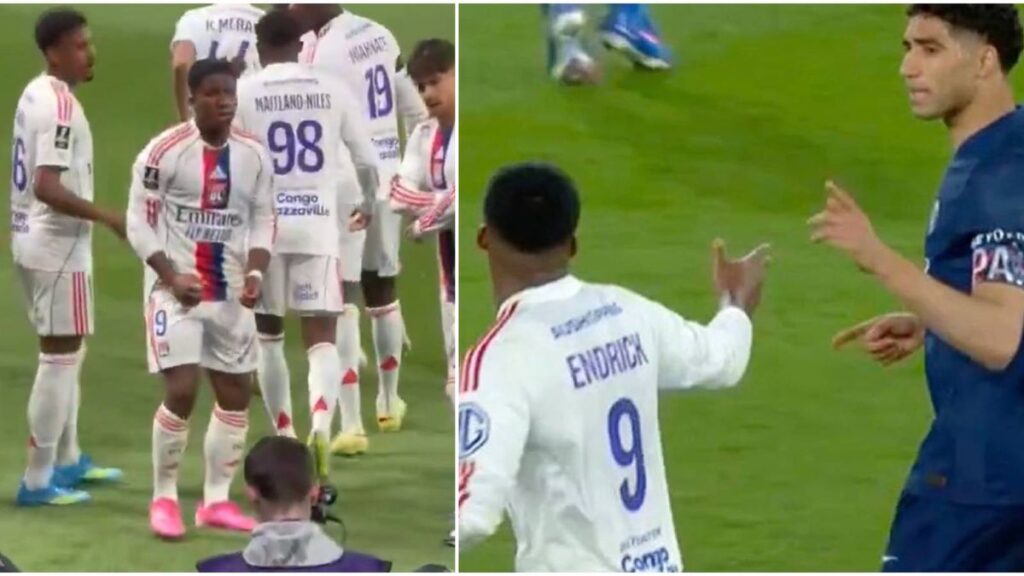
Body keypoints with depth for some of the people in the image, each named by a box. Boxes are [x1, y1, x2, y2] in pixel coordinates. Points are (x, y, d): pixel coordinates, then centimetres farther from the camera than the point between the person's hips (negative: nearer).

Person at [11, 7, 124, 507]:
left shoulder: (36, 94, 10)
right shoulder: (60, 105, -20)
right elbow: (47, 186, -27)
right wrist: (108, 218, -21)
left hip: (36, 241, 10)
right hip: (57, 247, -10)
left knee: (67, 352, 20)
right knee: (61, 355, -5)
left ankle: (66, 459, 32)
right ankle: (37, 480, -3)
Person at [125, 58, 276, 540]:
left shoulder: (255, 156, 2)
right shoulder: (164, 152, -12)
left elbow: (263, 221, 9)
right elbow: (139, 222, -9)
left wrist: (255, 273, -8)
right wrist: (172, 278, -19)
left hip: (231, 292, 5)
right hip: (176, 287, -5)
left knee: (236, 392, 7)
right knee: (181, 391, -13)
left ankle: (216, 500, 18)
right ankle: (163, 498, 2)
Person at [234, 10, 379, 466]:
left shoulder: (244, 92, -1)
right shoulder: (333, 90, 5)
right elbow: (366, 159, 10)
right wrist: (368, 204, 29)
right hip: (318, 225, 1)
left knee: (269, 337, 17)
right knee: (321, 339, -1)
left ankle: (285, 439, 18)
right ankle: (321, 426, -27)